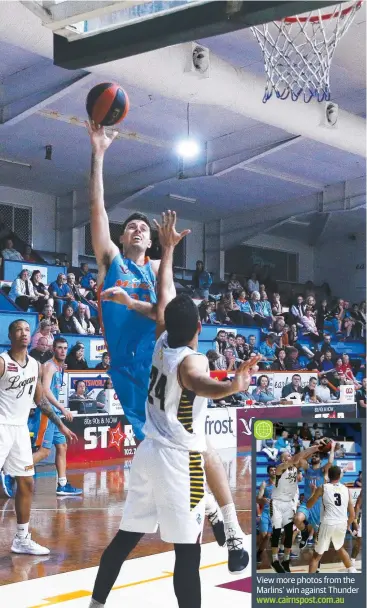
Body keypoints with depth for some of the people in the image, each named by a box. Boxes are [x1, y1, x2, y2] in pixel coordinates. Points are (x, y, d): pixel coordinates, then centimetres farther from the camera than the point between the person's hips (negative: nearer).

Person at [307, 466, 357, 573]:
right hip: (342, 524, 3)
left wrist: (313, 491, 26)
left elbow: (309, 505, 12)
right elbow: (352, 515, 12)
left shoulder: (322, 488, 4)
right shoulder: (346, 489, 12)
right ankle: (352, 572, 36)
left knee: (317, 555, 7)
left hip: (328, 524, -3)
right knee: (340, 548, 33)